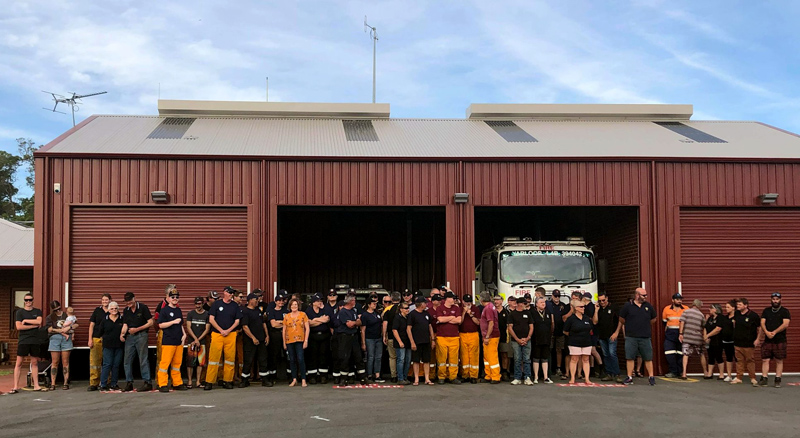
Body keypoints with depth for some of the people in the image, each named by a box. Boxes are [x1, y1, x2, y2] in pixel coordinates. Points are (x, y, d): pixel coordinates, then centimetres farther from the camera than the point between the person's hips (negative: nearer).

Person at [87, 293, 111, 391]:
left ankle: (107, 383, 9)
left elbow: (118, 325, 12)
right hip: (97, 339, 0)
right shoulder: (97, 310, 9)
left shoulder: (115, 312, 7)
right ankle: (93, 383, -1)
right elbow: (91, 325, 9)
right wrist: (90, 339, 3)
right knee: (94, 361, -4)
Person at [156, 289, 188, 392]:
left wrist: (184, 334, 12)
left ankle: (177, 383, 16)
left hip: (179, 341, 7)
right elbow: (161, 325, -10)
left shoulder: (179, 310, 18)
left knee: (177, 363, 9)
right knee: (165, 362, -8)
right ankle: (163, 384, -3)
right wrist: (173, 322, -17)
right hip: (168, 341, -7)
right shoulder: (164, 310, -3)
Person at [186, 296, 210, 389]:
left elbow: (207, 329, 2)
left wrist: (198, 339, -6)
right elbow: (188, 328, 2)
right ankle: (189, 382, 0)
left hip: (202, 341, 0)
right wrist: (195, 339, -8)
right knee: (190, 362, -5)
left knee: (200, 362, 0)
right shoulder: (190, 314, 7)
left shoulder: (207, 314, 5)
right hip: (192, 341, 0)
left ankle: (198, 382, 7)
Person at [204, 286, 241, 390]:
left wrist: (228, 331, -5)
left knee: (230, 357, 0)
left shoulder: (235, 306, 12)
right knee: (214, 357, -7)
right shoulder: (217, 304, 5)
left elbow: (237, 321, 10)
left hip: (231, 334, 2)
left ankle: (227, 381, 8)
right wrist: (221, 330, -6)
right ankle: (209, 382, -4)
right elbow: (211, 319, 2)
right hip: (217, 334, -2)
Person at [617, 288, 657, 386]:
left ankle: (651, 377, 11)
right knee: (629, 358, 0)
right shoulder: (627, 306, -1)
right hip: (631, 337, -1)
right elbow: (622, 320, 9)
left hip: (645, 337, 2)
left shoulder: (648, 306, 7)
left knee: (648, 358, 3)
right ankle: (629, 377, 7)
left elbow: (653, 319, 21)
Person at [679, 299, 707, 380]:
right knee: (702, 355, 15)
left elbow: (682, 322, -9)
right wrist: (704, 337, 25)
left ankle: (684, 374, -9)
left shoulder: (686, 312, 0)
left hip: (686, 337, -1)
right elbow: (704, 327, 11)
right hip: (698, 338, 1)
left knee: (685, 354, -1)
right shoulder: (701, 315, 5)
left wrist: (680, 333, -8)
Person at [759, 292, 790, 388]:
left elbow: (786, 324, -11)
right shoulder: (766, 311, 12)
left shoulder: (785, 311, 1)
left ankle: (778, 380, 8)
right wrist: (766, 332, -16)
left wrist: (774, 332, -18)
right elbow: (762, 323, 3)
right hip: (767, 340, 3)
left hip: (780, 340, -3)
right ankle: (764, 379, 5)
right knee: (765, 360, 0)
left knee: (779, 361, 2)